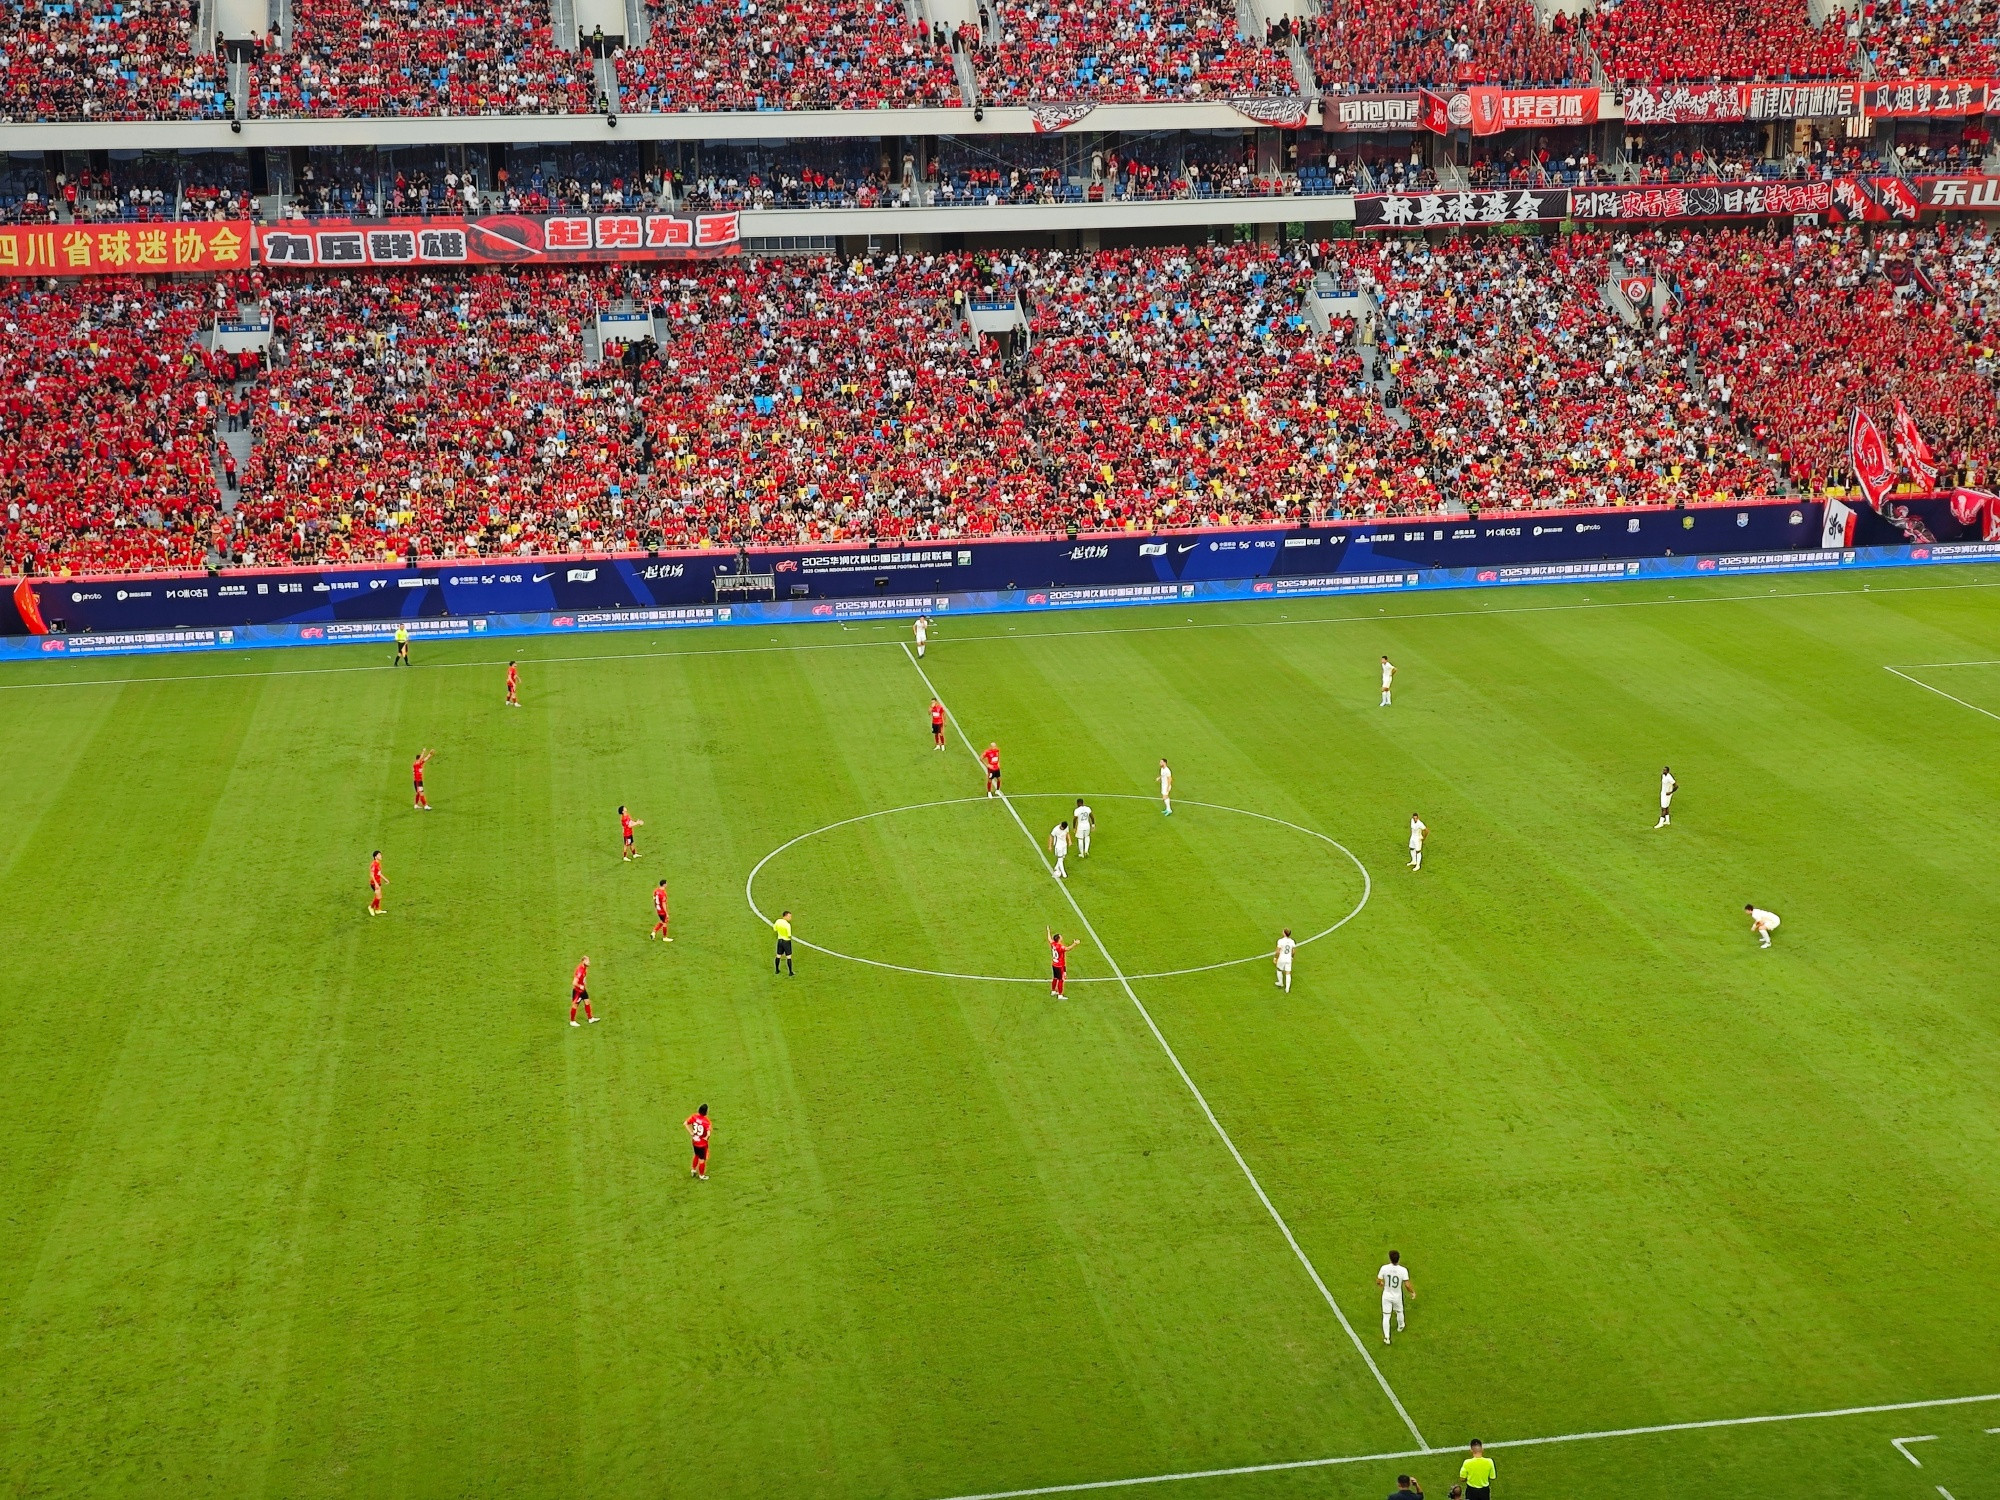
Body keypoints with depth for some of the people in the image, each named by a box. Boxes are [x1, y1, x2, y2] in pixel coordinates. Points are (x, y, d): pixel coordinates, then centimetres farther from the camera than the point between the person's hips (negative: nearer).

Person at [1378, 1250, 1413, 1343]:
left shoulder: (1384, 1268, -19)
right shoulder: (1403, 1270, -22)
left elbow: (1378, 1282, -9)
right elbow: (1407, 1285, -21)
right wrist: (1413, 1292, -1)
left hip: (1386, 1295, 0)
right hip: (1397, 1296, 0)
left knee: (1386, 1316, 10)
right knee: (1399, 1312, 28)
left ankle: (1386, 1336, 8)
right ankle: (1400, 1327, 53)